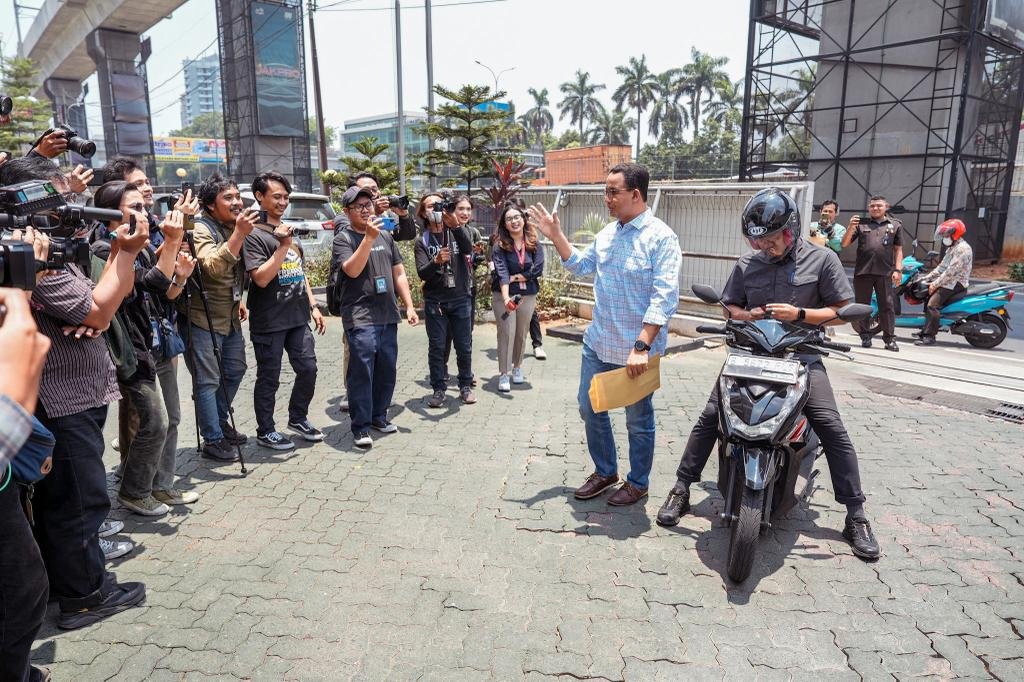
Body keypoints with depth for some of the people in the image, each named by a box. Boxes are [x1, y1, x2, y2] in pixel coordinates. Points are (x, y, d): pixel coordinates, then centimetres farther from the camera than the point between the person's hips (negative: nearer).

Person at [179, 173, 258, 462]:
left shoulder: (233, 227, 10)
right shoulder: (201, 230, -16)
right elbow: (213, 268, -34)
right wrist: (239, 234, -39)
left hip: (229, 317, 9)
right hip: (202, 319, -9)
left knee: (234, 371, 19)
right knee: (208, 380, -2)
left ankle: (221, 423, 36)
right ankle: (213, 441, 10)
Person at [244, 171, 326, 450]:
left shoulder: (289, 230, 13)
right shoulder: (255, 234, -11)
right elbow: (261, 278, -20)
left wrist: (313, 306, 14)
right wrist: (283, 246, -23)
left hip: (298, 318, 7)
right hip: (269, 322, -7)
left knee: (308, 369, 10)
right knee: (269, 378, 5)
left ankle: (298, 418, 31)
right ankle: (266, 431, 20)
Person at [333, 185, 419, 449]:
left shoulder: (386, 236, 15)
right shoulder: (344, 238, -2)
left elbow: (399, 273, 17)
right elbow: (352, 270, -19)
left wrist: (409, 306, 11)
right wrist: (369, 237, -23)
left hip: (388, 316, 6)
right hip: (360, 318, -6)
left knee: (387, 369, 11)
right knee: (362, 372, -5)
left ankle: (379, 415, 27)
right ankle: (361, 426, 3)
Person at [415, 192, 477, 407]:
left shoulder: (459, 230, 4)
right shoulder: (422, 242, 3)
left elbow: (468, 248, -18)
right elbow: (422, 273, -8)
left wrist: (455, 226, -34)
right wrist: (436, 261, -29)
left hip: (461, 298, 0)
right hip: (434, 301, 0)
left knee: (464, 346, 7)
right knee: (436, 347, 3)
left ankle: (466, 386, 21)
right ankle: (439, 389, 14)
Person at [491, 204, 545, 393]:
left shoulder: (534, 244, -1)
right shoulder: (499, 246, -9)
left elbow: (538, 269, -9)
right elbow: (502, 273, -22)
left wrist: (514, 277, -13)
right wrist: (506, 298, -36)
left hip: (528, 295, 3)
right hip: (503, 294, -3)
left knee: (522, 333, 14)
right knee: (506, 333, -5)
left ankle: (517, 367, 33)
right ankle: (503, 374, 4)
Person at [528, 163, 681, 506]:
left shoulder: (661, 237, -15)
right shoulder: (607, 233, 7)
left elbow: (665, 297, -21)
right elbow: (580, 265, 21)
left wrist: (641, 347, -27)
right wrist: (555, 235, 9)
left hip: (636, 349, -7)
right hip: (598, 342, 7)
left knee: (638, 420, 10)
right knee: (589, 408, 16)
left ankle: (638, 483, 30)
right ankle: (604, 470, 36)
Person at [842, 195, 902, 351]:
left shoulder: (895, 225, 12)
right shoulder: (861, 224, 12)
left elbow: (898, 249, 10)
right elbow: (845, 244, 7)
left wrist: (898, 269, 0)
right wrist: (850, 228, -9)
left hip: (885, 272, -1)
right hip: (862, 271, 1)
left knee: (887, 306, 0)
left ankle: (890, 339, 5)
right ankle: (865, 336, 15)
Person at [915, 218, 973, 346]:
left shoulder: (962, 248, -15)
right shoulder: (952, 248, 20)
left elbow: (951, 271, -22)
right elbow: (942, 267, 21)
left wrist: (935, 283, -21)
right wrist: (927, 277, 11)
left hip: (956, 283, -11)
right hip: (949, 281, 11)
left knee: (932, 304, -24)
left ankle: (929, 336, -25)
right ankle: (926, 330, 11)